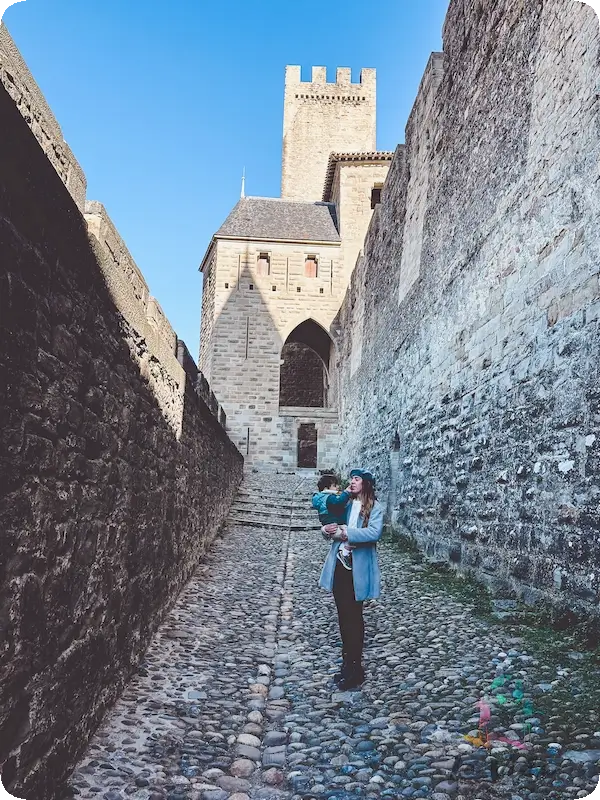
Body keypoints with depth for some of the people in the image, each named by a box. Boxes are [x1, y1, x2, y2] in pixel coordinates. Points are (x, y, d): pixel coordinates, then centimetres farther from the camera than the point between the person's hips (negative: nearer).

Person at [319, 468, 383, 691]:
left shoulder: (374, 507, -6)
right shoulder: (344, 504, 10)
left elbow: (374, 532, -22)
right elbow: (331, 526, 11)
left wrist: (346, 533, -24)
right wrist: (326, 529, -12)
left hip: (358, 568, -5)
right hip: (339, 564, 5)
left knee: (354, 617, 2)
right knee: (343, 616, 14)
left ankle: (355, 667, 13)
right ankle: (347, 662, 27)